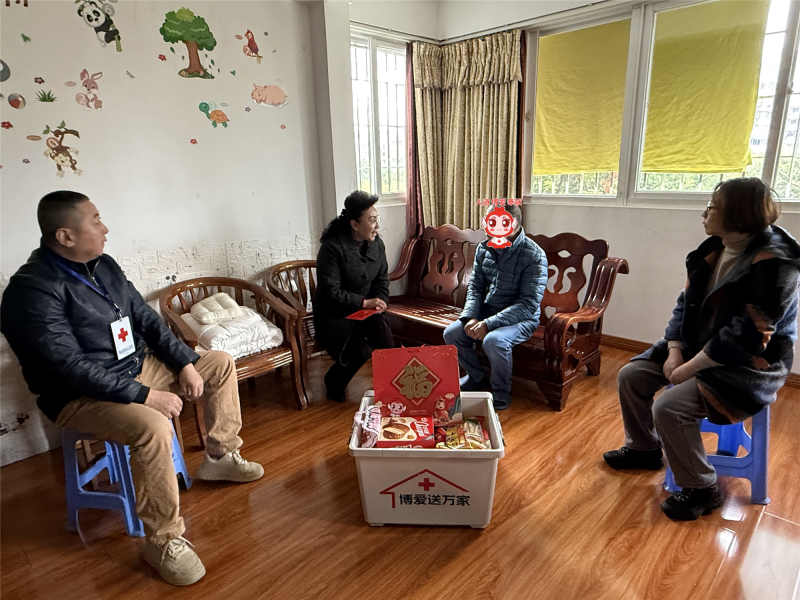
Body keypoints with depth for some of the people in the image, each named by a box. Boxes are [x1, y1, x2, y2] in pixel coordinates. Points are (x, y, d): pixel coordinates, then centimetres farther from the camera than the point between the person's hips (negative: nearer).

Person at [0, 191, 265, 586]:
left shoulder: (103, 265, 4)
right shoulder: (33, 290, -21)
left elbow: (146, 319, 8)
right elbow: (71, 368, -28)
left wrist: (185, 363, -3)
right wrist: (145, 396, -29)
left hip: (138, 367, 9)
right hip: (80, 397, -8)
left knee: (220, 363, 8)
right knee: (153, 427, -37)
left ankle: (220, 457, 20)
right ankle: (164, 541, -16)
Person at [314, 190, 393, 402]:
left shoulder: (377, 245, 2)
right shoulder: (332, 247, -17)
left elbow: (382, 281, 10)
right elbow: (330, 292, -20)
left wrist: (379, 303, -10)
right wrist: (364, 302, -23)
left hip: (366, 309, 5)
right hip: (333, 314, -5)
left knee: (379, 323, -29)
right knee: (360, 351, -25)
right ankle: (333, 383, 6)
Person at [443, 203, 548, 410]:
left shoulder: (534, 255, -18)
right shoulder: (484, 248, 1)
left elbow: (528, 304, -22)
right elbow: (475, 287, 6)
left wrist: (489, 324, -29)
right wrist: (471, 317, -13)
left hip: (521, 317, -6)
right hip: (487, 310, 6)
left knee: (494, 341, -34)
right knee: (451, 333, -13)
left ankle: (501, 393, -6)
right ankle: (476, 377, 14)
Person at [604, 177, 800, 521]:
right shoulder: (713, 249, 2)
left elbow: (743, 338, -26)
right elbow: (686, 304, 5)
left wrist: (689, 368, -21)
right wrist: (675, 351, -7)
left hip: (748, 365, -8)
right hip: (697, 347, 8)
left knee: (669, 407, -25)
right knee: (631, 376, 0)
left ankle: (700, 491, -1)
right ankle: (643, 449, 22)